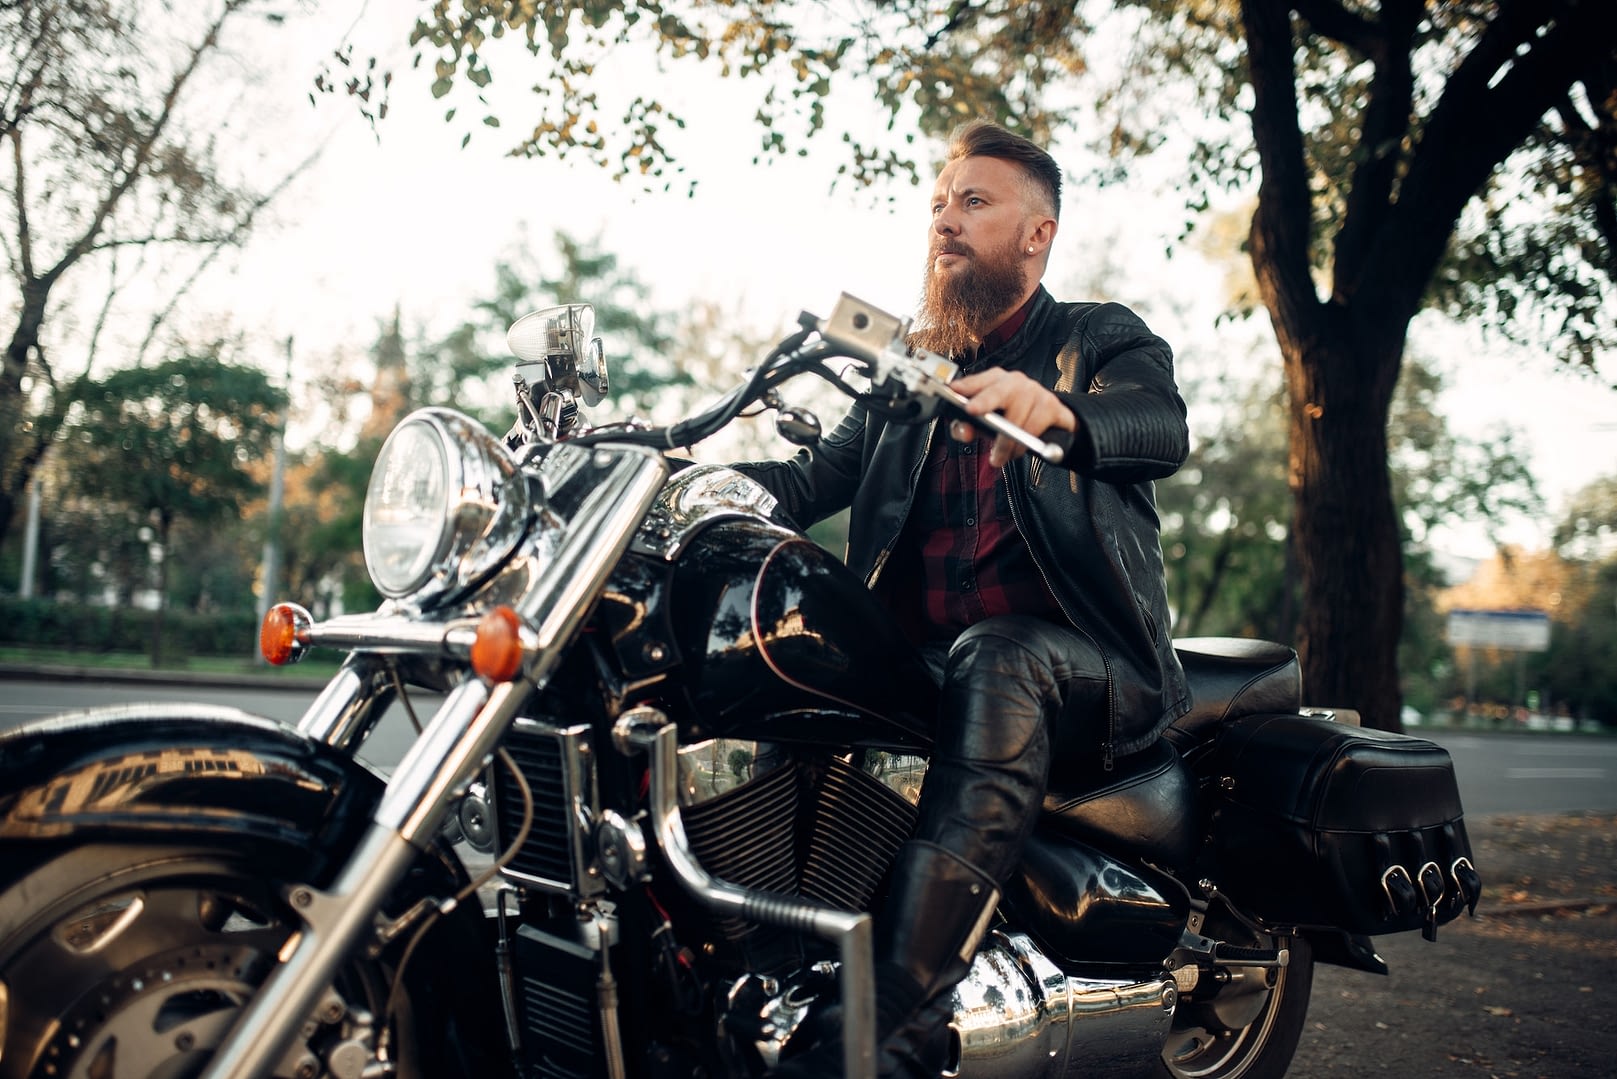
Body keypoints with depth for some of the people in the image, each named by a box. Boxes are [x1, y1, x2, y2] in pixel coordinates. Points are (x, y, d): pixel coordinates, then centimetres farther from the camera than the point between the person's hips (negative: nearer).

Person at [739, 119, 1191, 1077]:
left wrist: (1052, 407, -38)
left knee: (996, 668, -38)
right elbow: (811, 483, 14)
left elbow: (1164, 426, -15)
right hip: (920, 659, 5)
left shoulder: (1105, 339, 9)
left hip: (1088, 661, -5)